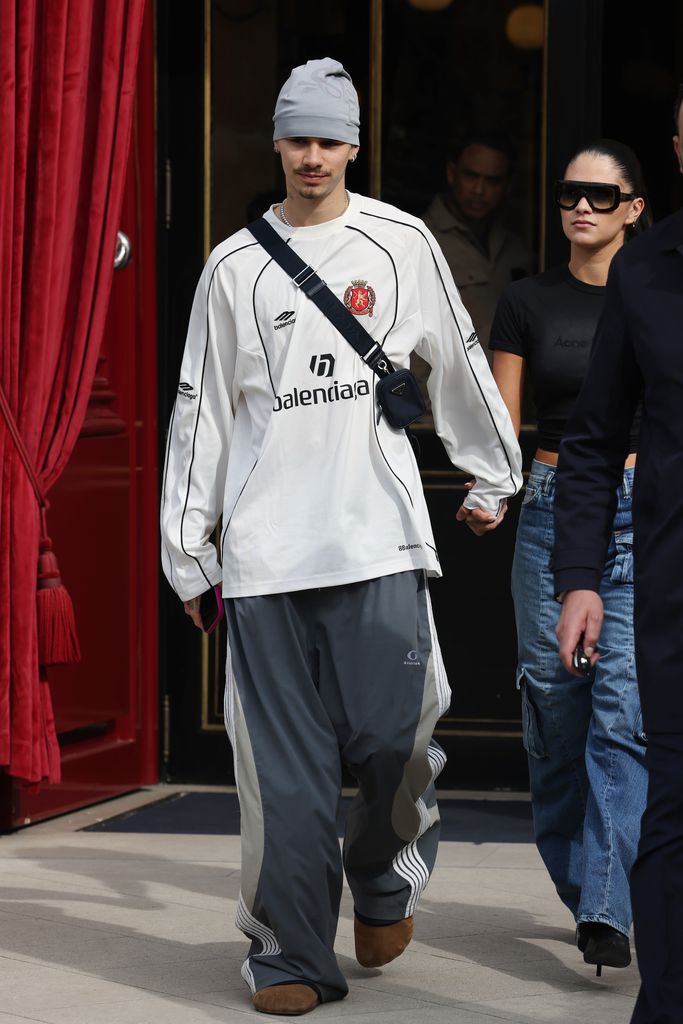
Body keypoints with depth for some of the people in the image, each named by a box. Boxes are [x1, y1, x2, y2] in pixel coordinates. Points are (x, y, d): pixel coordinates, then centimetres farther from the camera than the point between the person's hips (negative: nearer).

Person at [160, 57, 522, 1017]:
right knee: (283, 765, -2)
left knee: (394, 736, -9)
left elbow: (460, 362, 20)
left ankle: (386, 883, 20)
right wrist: (186, 545, 10)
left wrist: (492, 474, 27)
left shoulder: (401, 243, 8)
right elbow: (201, 410, 12)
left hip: (379, 538, 0)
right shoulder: (235, 268, 9)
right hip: (265, 550, 0)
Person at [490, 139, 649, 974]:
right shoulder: (528, 303, 6)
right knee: (556, 710, 4)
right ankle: (579, 889, 21)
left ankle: (605, 910, -13)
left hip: (643, 511, -2)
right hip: (553, 511, 2)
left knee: (623, 710, -12)